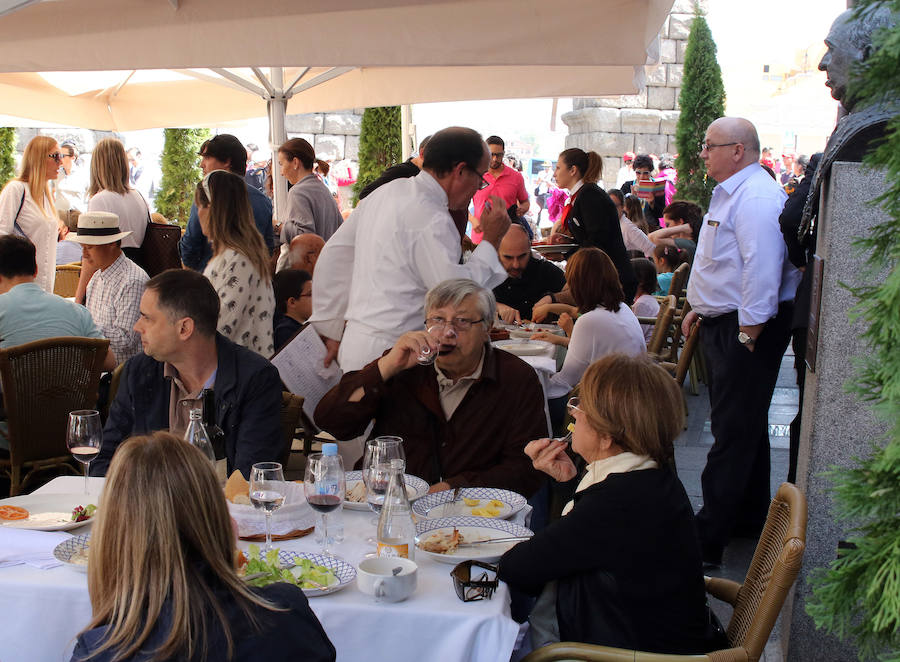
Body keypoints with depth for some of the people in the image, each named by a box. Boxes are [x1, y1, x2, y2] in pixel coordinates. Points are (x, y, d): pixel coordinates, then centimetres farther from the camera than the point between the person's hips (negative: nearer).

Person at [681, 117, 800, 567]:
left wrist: (748, 333, -25)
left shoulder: (756, 197, -19)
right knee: (743, 428, 18)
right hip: (724, 325, 11)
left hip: (746, 330, -11)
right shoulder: (731, 194, 16)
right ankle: (750, 521, 31)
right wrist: (702, 308, 20)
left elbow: (762, 270, -27)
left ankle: (709, 539, 0)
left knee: (735, 433, -5)